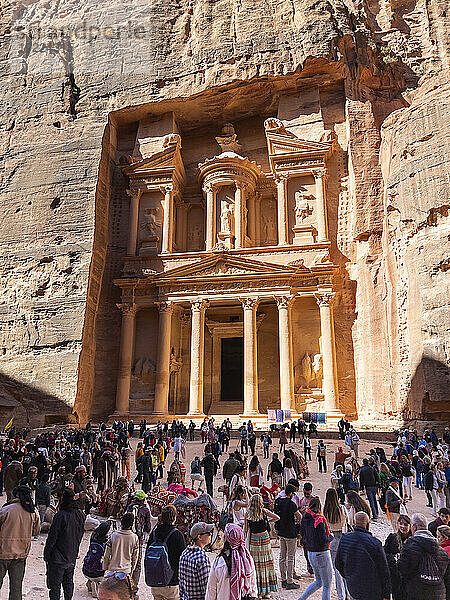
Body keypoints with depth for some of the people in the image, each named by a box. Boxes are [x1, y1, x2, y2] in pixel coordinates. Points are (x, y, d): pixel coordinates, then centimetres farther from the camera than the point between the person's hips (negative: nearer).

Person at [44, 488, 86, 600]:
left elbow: (52, 537, -16)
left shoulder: (60, 516, -21)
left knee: (55, 585, 6)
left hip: (58, 557, -6)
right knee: (68, 582, 20)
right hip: (72, 557, 6)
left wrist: (46, 555, -5)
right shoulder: (81, 515, -1)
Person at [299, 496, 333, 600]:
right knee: (327, 585, 8)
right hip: (322, 554, -7)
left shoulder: (305, 518, 1)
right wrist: (330, 537, -4)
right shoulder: (320, 520, -20)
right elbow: (323, 540, -22)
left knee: (318, 582, 23)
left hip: (310, 554, 7)